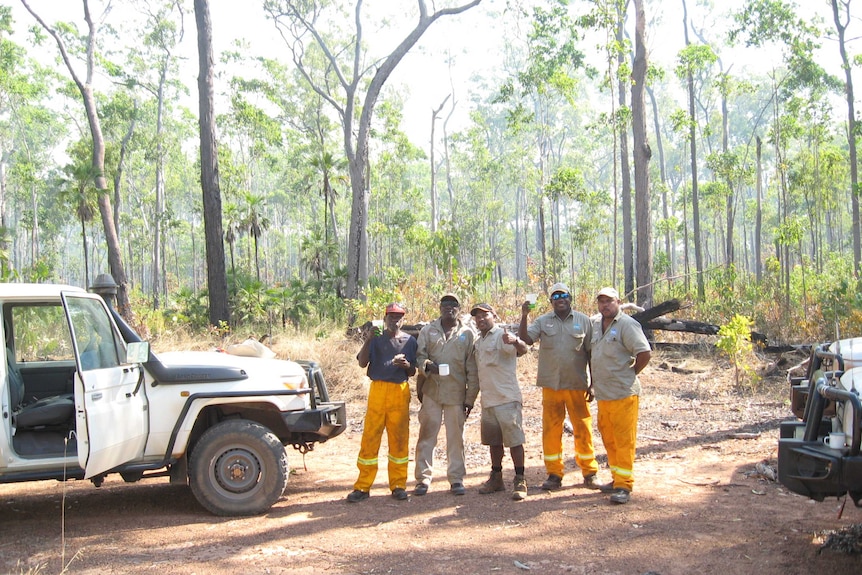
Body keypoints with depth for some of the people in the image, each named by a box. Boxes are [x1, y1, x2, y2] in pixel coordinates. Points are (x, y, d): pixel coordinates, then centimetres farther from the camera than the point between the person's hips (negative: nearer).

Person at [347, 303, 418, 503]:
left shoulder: (409, 341, 12)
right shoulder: (376, 339, 6)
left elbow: (412, 372, 14)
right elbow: (362, 363, -5)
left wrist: (407, 365, -8)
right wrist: (367, 341, -17)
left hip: (400, 392, 2)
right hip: (378, 390, -1)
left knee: (399, 439, 4)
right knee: (370, 437, -3)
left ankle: (398, 485, 12)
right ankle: (363, 486, 2)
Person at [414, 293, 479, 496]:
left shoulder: (468, 333, 6)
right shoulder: (428, 331, 9)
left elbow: (472, 369, 4)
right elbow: (418, 356, 5)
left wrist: (470, 398, 0)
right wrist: (427, 365, -18)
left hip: (456, 393, 0)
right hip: (431, 391, 1)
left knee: (456, 437, 5)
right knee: (427, 435, 1)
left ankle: (456, 479, 14)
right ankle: (423, 478, 8)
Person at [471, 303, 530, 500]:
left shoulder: (502, 336, -10)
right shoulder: (478, 342, 16)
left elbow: (522, 349, -30)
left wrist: (516, 342, -53)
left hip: (507, 399, -8)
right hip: (488, 401, 8)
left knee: (514, 440, -5)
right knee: (494, 441, 15)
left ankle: (520, 481, 0)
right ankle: (496, 478, 25)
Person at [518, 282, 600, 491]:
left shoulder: (583, 321, 4)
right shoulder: (543, 321, 6)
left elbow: (591, 353, 5)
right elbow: (525, 339, -7)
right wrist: (524, 316, -20)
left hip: (577, 385, -1)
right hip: (551, 385, 1)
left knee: (583, 429, 3)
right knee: (551, 430, 5)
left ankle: (589, 473, 15)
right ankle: (554, 474, 15)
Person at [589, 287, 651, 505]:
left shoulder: (627, 325, -11)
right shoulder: (594, 323, 11)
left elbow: (644, 353, -16)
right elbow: (591, 353, 24)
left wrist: (630, 373, -6)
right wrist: (593, 378, 16)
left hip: (623, 393, -7)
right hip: (602, 393, 7)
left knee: (624, 440, -3)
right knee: (609, 439, 14)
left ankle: (624, 486, 1)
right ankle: (617, 479, 26)